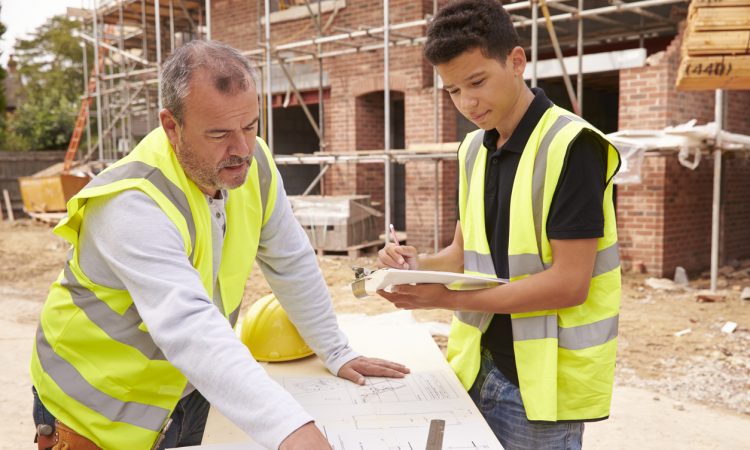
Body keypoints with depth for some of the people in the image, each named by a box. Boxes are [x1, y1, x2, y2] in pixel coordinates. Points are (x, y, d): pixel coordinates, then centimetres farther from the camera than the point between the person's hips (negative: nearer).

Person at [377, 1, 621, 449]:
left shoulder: (570, 146, -16)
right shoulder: (473, 149, 5)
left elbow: (569, 284, -20)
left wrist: (449, 298, -23)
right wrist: (417, 264, -9)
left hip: (545, 379, -6)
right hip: (480, 367, 6)